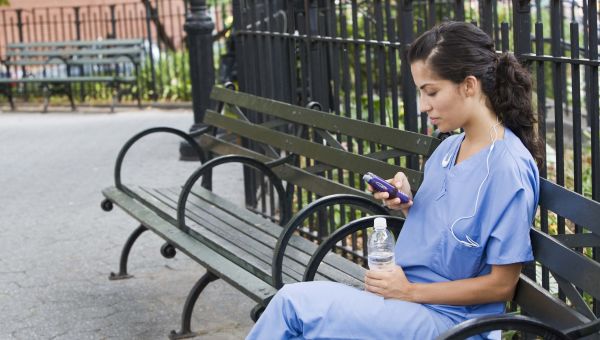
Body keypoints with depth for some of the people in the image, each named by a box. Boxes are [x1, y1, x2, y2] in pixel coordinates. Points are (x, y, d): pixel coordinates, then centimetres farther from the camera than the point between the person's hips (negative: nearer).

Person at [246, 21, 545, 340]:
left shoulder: (509, 168, -17)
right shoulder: (448, 148, 8)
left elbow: (502, 284, -14)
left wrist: (410, 291, -13)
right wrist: (407, 204, -2)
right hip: (402, 296, 7)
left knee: (295, 302, -19)